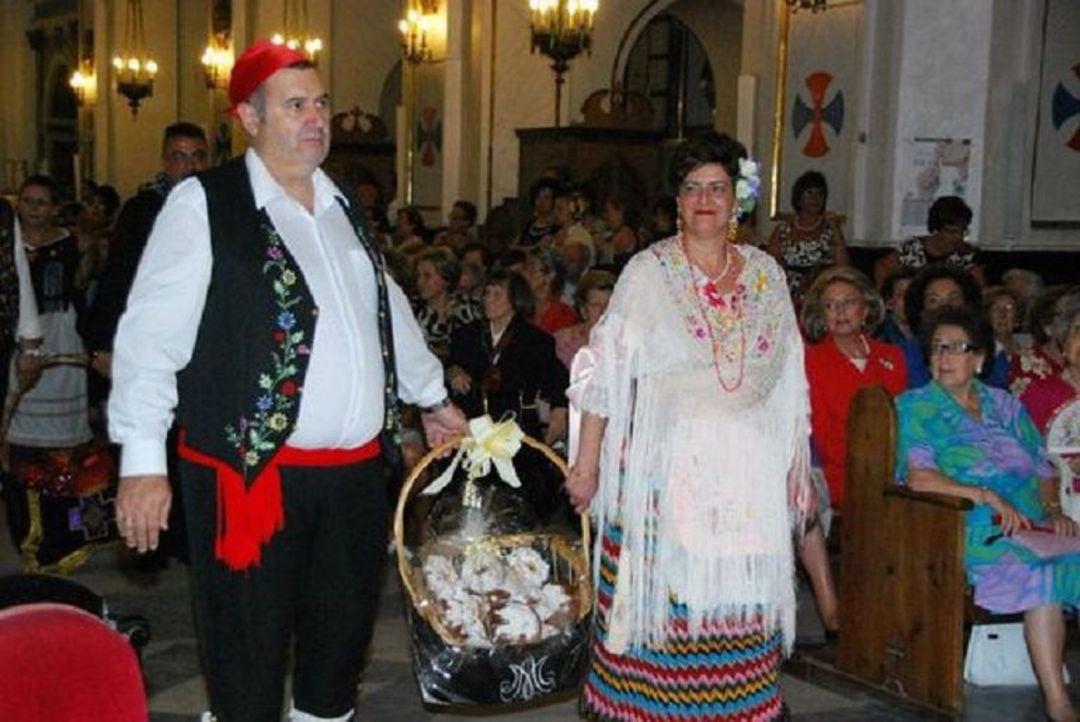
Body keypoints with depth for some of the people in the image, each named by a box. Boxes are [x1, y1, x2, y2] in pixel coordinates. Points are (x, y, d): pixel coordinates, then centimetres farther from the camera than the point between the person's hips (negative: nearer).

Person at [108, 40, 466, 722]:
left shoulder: (345, 208, 15)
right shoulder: (204, 204, -6)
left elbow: (388, 307, 26)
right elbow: (151, 332, -10)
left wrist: (432, 397, 32)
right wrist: (143, 459, -16)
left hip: (357, 470, 6)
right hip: (253, 474, -6)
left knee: (342, 639, 17)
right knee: (250, 658, 2)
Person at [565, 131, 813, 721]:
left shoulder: (767, 275, 10)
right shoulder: (647, 272, 0)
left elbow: (789, 383, 14)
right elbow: (604, 373, -3)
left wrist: (800, 469, 11)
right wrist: (586, 465, -7)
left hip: (748, 473, 3)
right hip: (666, 467, -3)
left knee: (739, 609, 3)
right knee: (659, 600, -2)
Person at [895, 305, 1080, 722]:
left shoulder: (1005, 405, 23)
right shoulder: (916, 406, 7)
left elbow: (1043, 467, 20)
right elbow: (919, 477, -7)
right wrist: (990, 497, -14)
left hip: (1031, 526, 5)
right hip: (975, 530, -5)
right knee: (1041, 574, -32)